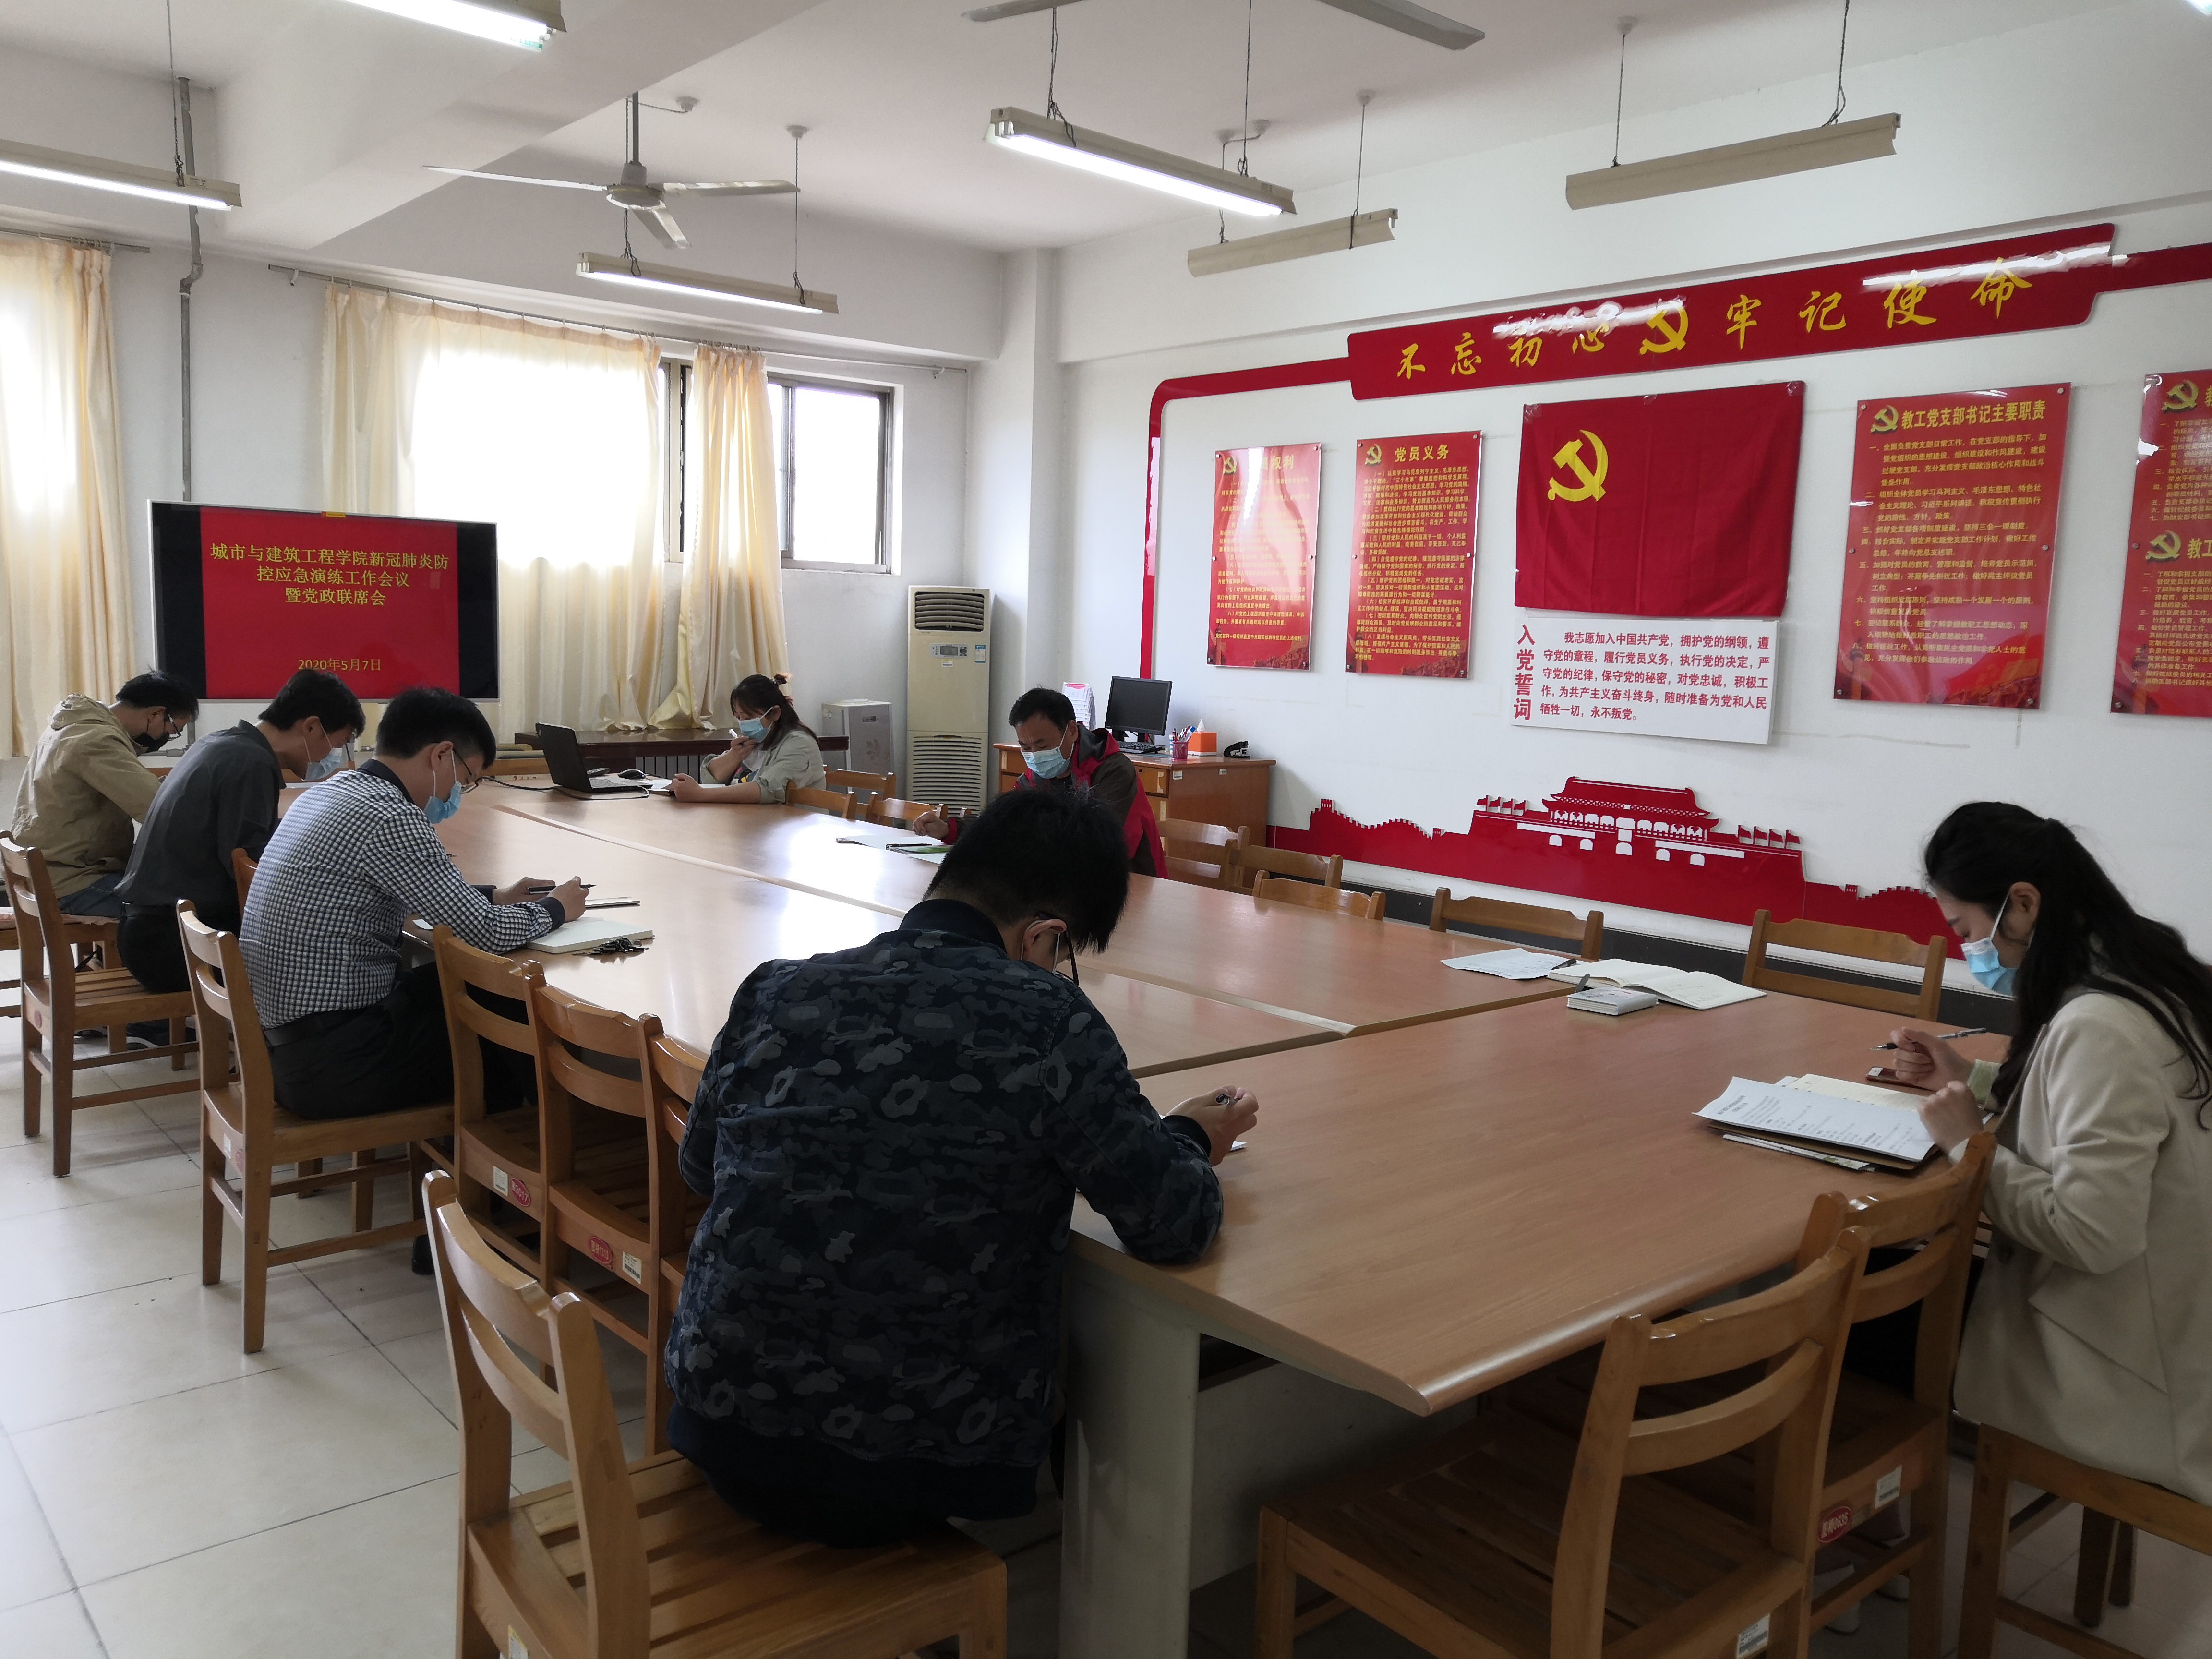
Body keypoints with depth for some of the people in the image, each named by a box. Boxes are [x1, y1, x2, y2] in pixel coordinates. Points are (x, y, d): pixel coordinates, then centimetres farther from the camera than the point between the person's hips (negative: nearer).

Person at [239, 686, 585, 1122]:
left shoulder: (330, 792, 9)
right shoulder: (389, 817, -20)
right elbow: (490, 934, -19)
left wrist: (493, 898, 15)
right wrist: (554, 909, 1)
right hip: (329, 1064, -9)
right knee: (520, 1027, 5)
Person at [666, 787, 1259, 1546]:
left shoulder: (773, 993, -4)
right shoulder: (1051, 1026, -17)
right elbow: (1177, 1225, -10)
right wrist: (1192, 1139, 12)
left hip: (727, 1446, 4)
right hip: (912, 1478, -3)